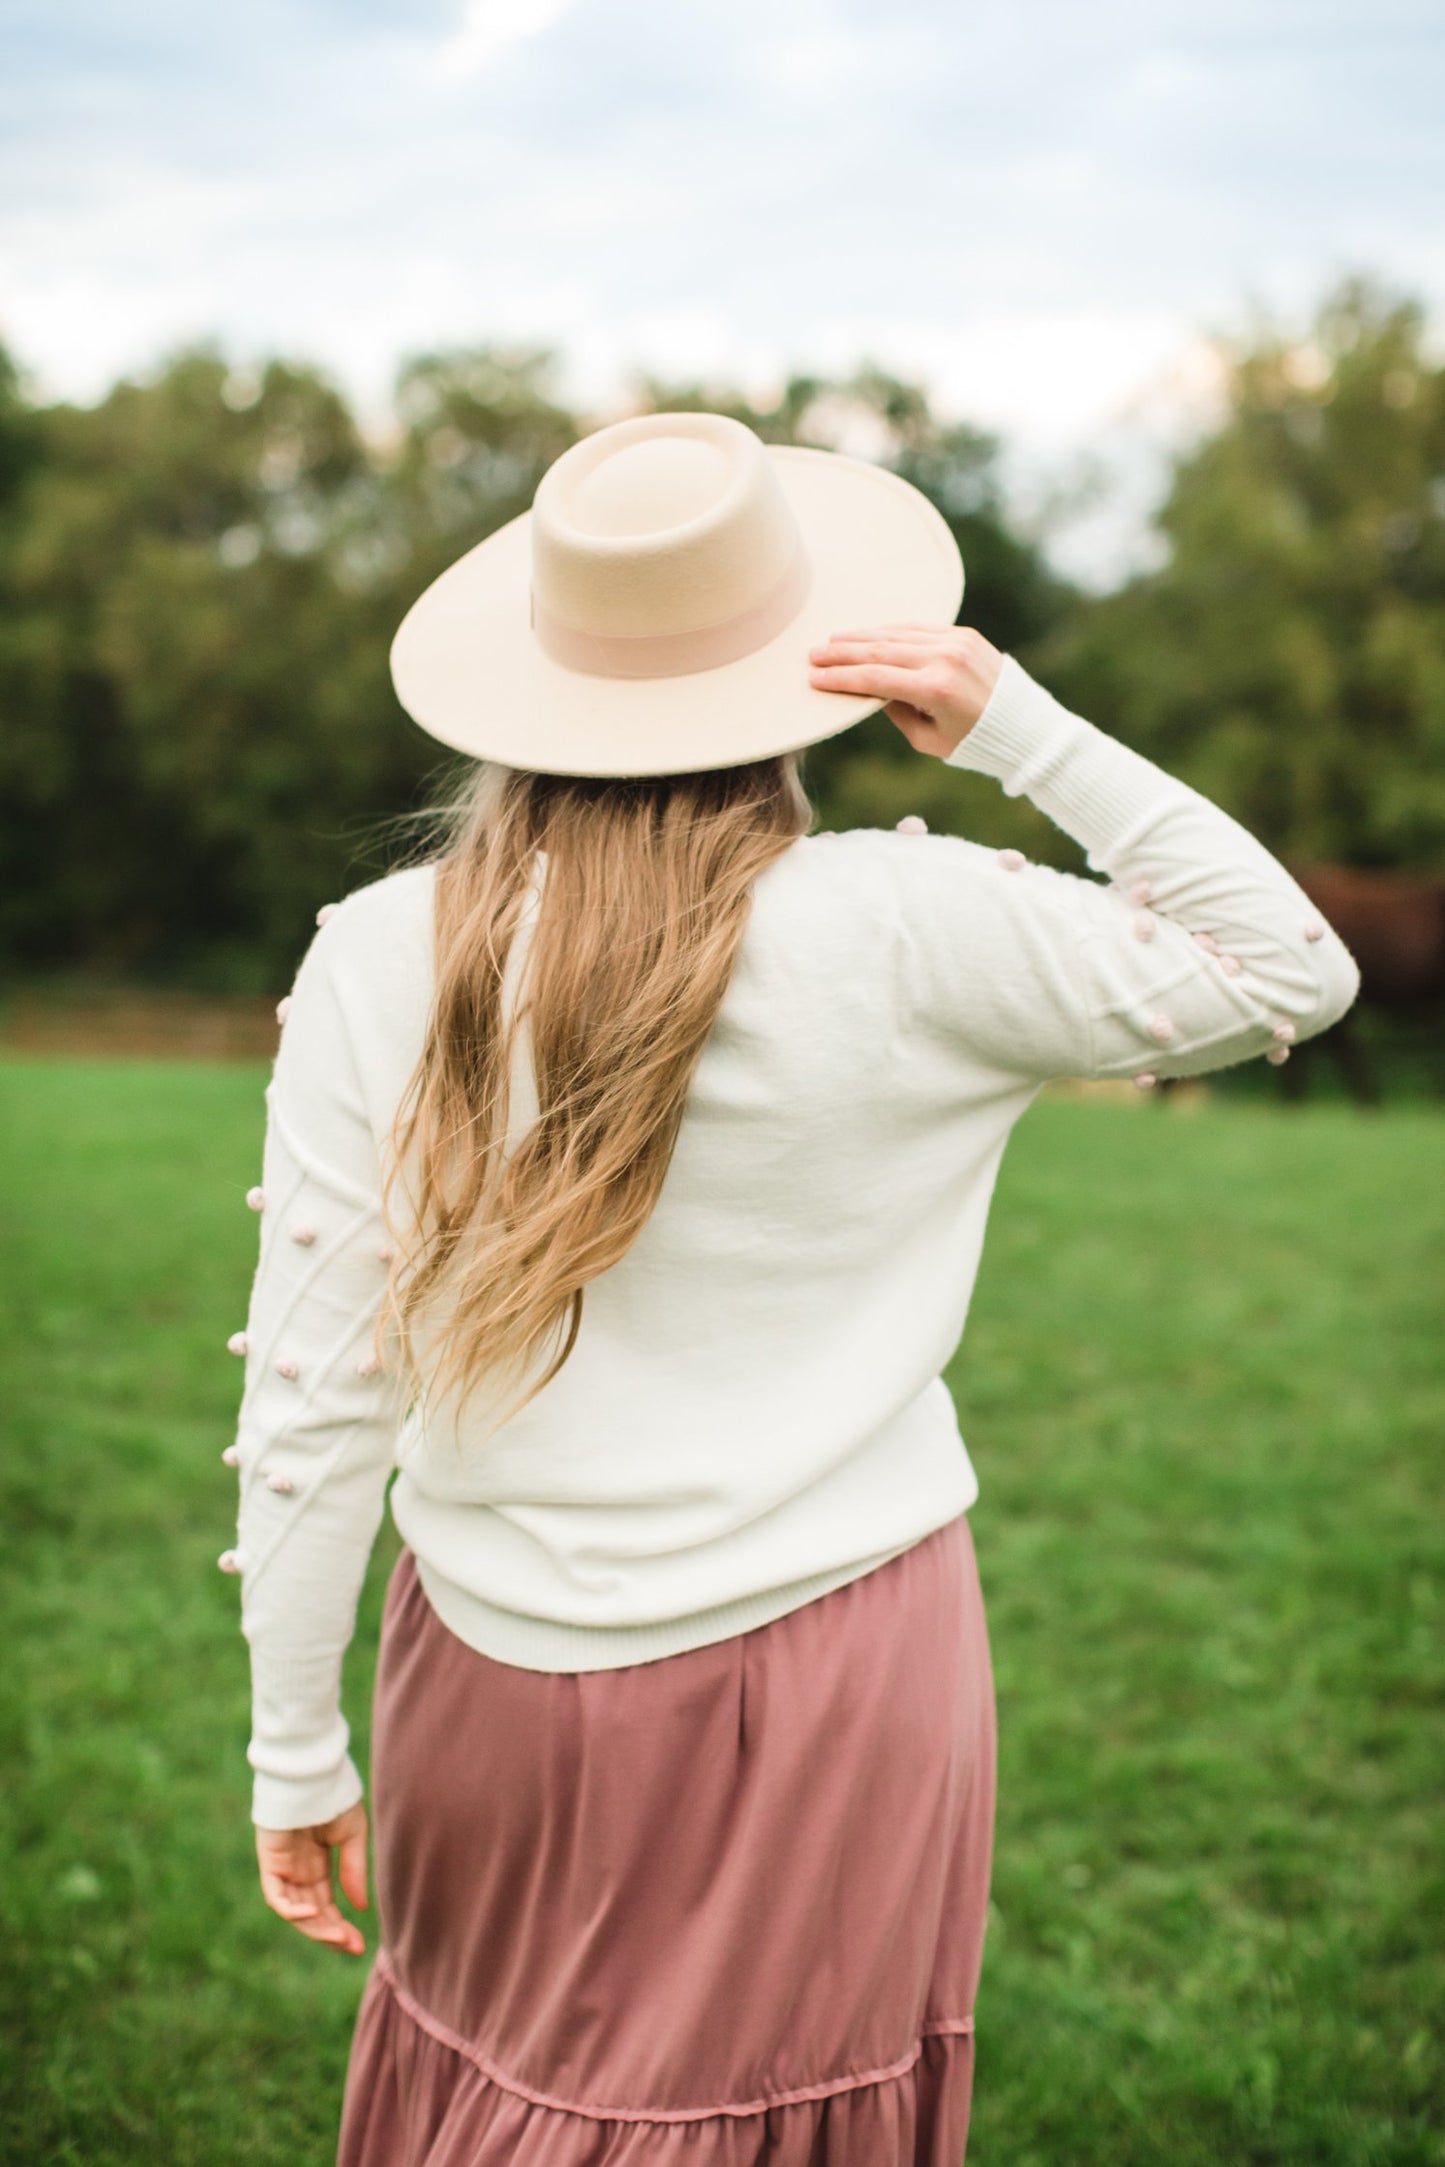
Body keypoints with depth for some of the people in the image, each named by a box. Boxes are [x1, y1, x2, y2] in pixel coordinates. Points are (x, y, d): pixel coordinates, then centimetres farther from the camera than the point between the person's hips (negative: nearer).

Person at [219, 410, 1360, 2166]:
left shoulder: (379, 965, -11)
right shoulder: (900, 935, -16)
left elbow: (310, 1408, -8)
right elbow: (1292, 974, -3)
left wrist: (295, 1751, 4)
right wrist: (1023, 734, -11)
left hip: (503, 1672, 2)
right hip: (826, 1675, -2)